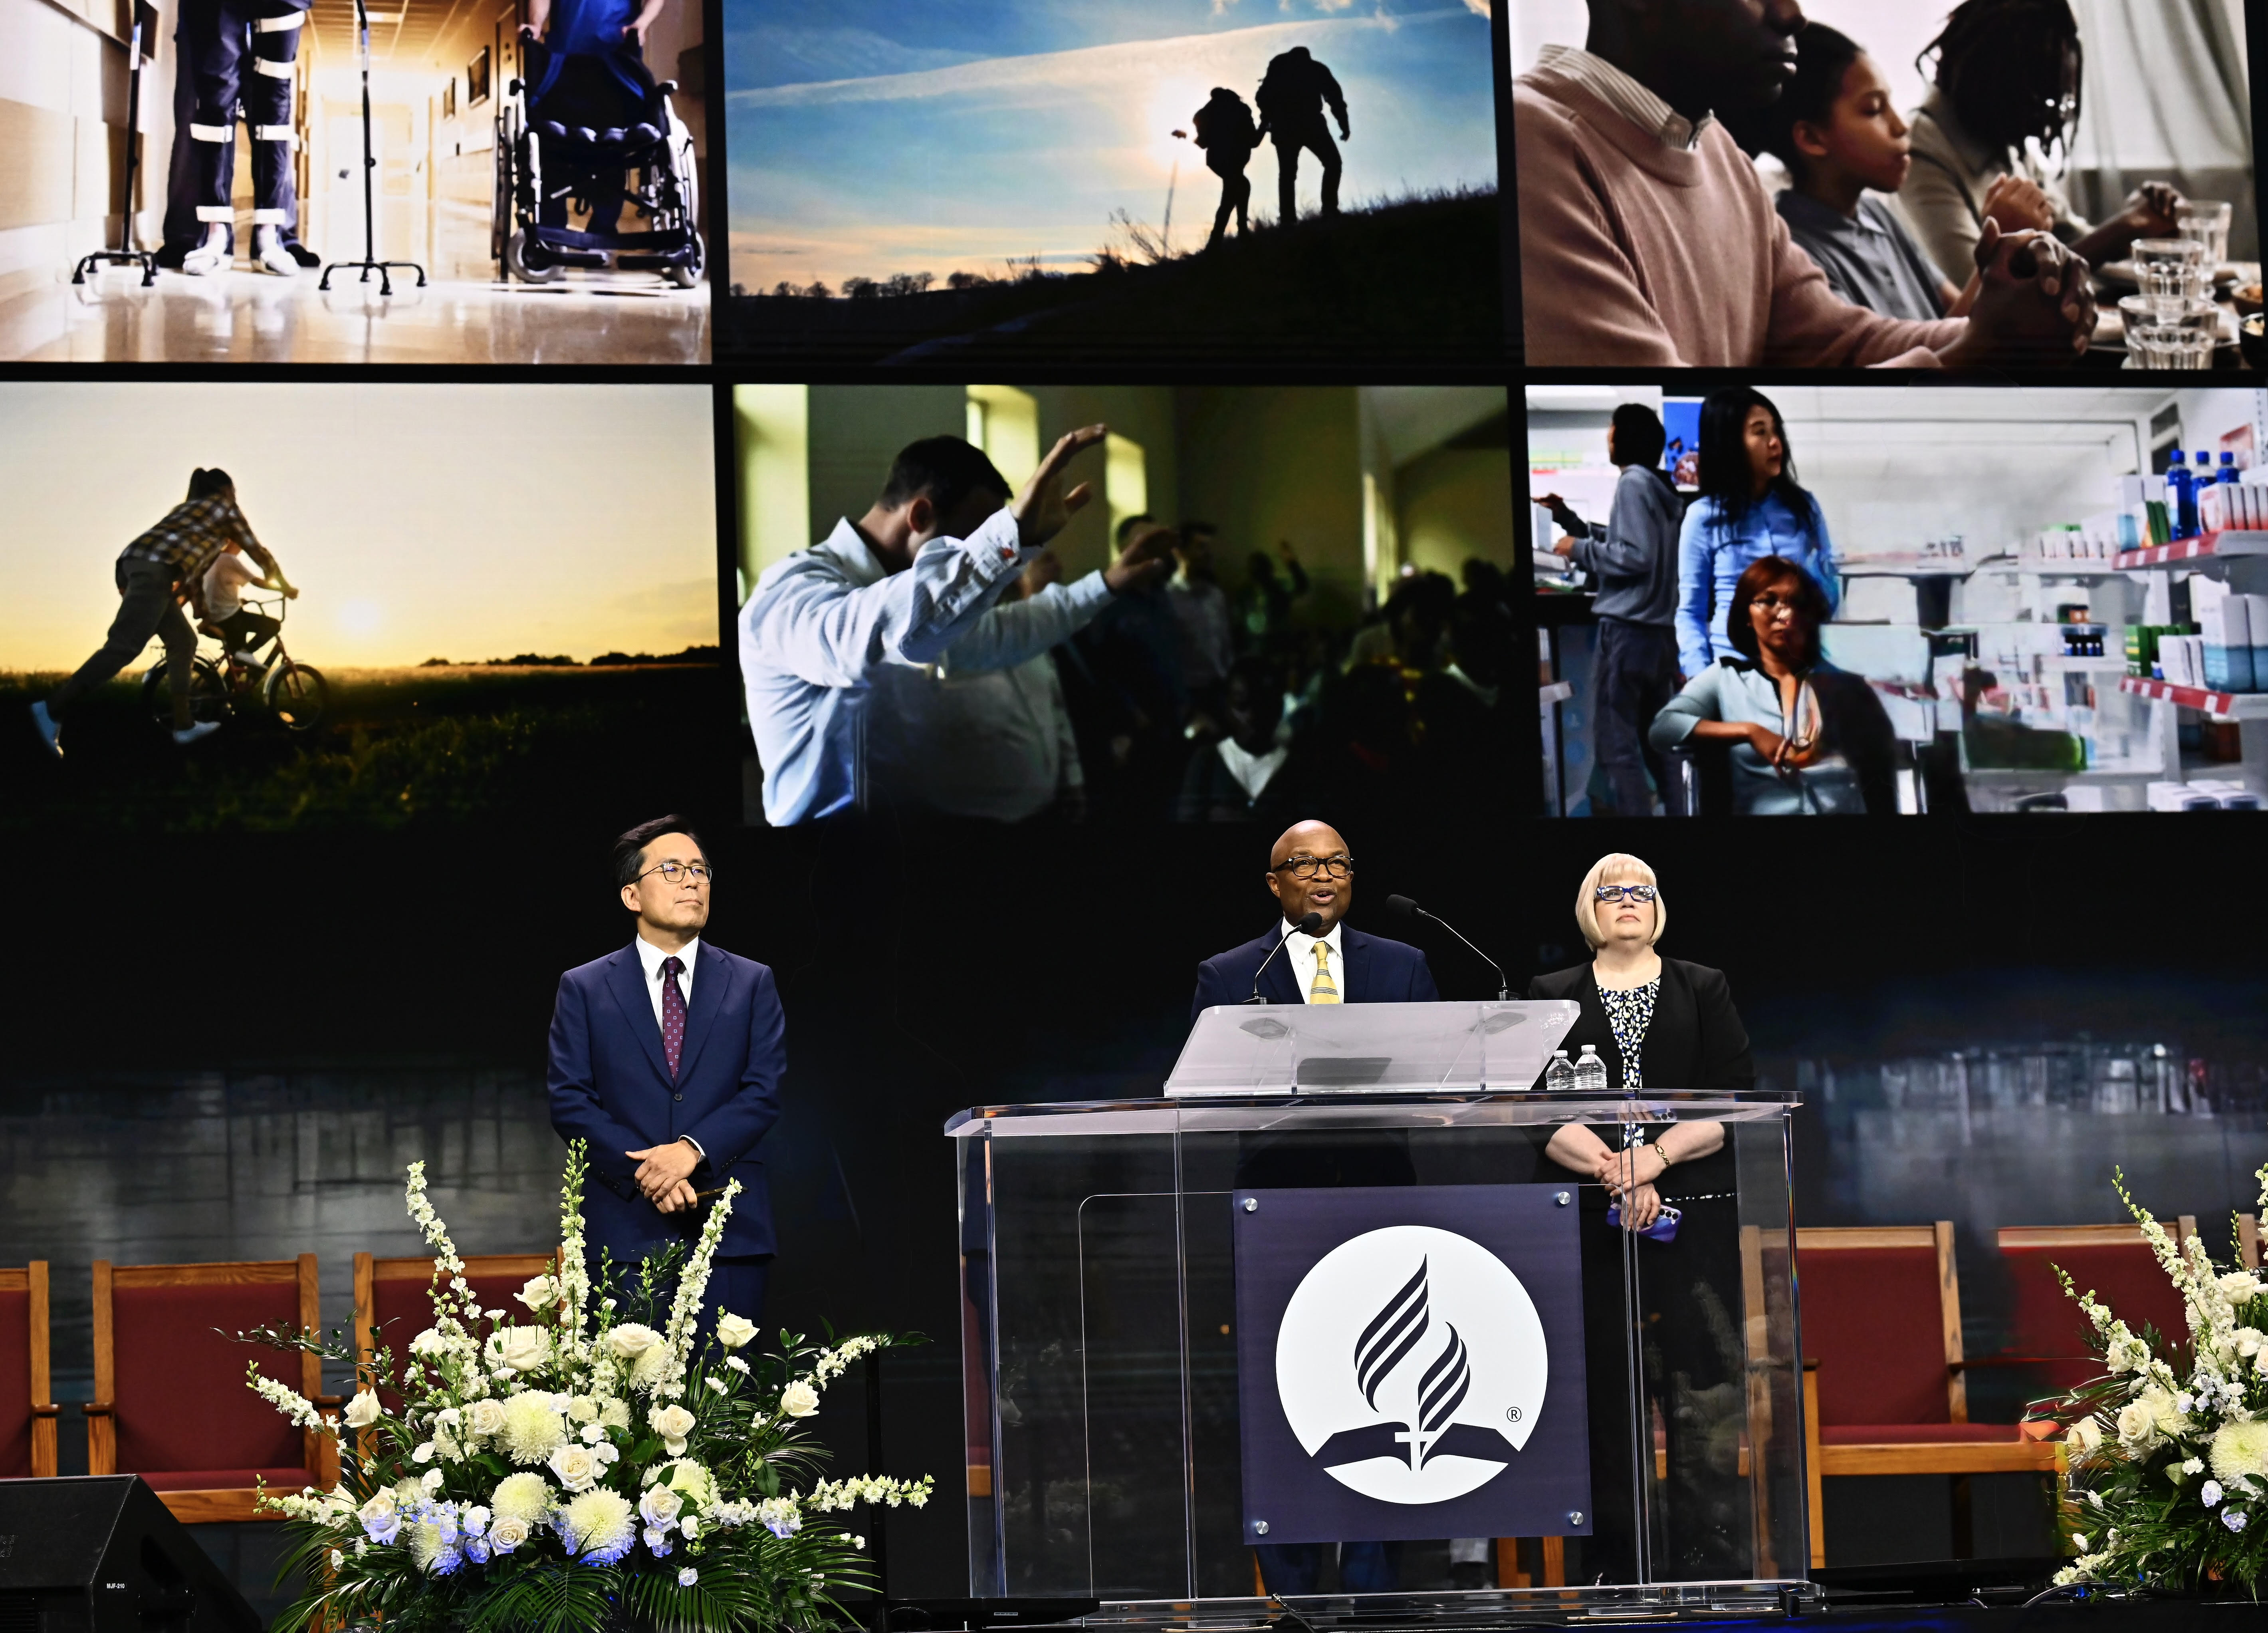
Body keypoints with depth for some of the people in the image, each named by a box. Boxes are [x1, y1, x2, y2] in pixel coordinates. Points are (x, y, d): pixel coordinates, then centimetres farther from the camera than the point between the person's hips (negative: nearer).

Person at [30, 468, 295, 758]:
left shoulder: (187, 508, 39)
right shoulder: (226, 508, 21)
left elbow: (193, 567, 47)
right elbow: (259, 552, 27)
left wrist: (203, 614, 55)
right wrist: (284, 585, 43)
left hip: (133, 561, 9)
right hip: (156, 569, -9)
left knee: (183, 642, 19)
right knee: (126, 645, -19)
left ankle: (184, 725, 14)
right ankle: (53, 709, -31)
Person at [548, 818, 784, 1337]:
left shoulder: (752, 984, 12)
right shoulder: (584, 989, 9)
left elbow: (764, 1094, 2)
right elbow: (570, 1102, 1)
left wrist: (693, 1149, -15)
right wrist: (642, 1171, -13)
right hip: (624, 1231, -1)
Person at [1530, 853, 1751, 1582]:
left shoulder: (1705, 992, 12)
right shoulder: (1552, 999, 12)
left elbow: (1734, 1103, 2)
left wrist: (1658, 1155, -12)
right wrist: (1615, 1173, -13)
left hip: (1696, 1220, 0)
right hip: (1591, 1223, 0)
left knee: (1705, 1397, -7)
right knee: (1606, 1398, -3)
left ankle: (1712, 1566, -5)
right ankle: (1615, 1570, 1)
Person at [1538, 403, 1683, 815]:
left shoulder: (1633, 483, -11)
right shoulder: (1659, 487, 16)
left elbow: (1635, 556, -19)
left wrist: (1579, 549, -9)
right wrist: (1567, 518, 23)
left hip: (1627, 630, -9)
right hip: (1660, 631, 9)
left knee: (1615, 746, -6)